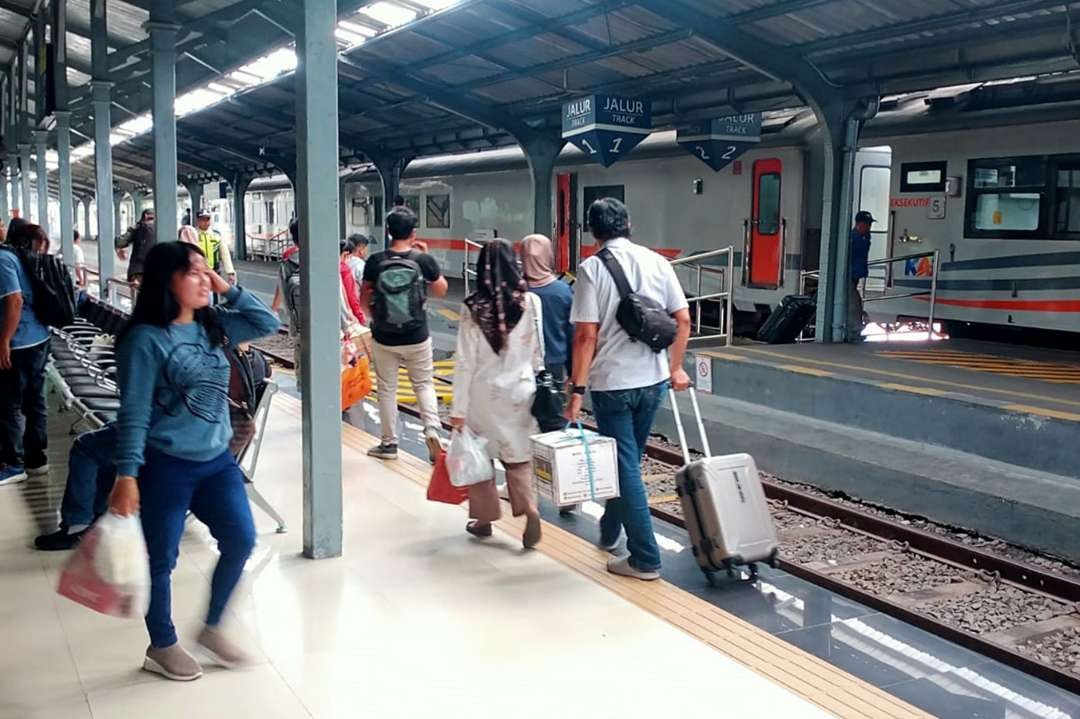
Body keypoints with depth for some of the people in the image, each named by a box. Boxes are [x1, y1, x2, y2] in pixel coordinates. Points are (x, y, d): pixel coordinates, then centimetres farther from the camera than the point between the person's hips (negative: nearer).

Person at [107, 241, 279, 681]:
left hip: (217, 460, 7)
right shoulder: (145, 339, -15)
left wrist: (228, 291, -2)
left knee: (241, 540, 8)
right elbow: (134, 413, -16)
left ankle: (212, 628, 29)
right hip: (165, 466, -7)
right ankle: (162, 648, 30)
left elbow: (267, 324, 8)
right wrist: (127, 475, -19)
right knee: (161, 559, 9)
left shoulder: (212, 326, 4)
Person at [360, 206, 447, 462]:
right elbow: (441, 290, 6)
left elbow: (364, 300, 1)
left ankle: (389, 443, 20)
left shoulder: (375, 262, -8)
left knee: (387, 389, 12)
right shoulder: (423, 260, -10)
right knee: (424, 385, 15)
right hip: (417, 337, 0)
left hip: (384, 338, 0)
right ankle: (432, 429, -5)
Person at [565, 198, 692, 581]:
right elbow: (683, 319, 4)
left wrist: (578, 388, -9)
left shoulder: (592, 268, -10)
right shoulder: (656, 262, 3)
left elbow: (586, 335, -15)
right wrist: (675, 367, 16)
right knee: (629, 460, 21)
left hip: (612, 382, -5)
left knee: (625, 467, 3)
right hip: (653, 379, 5)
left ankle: (645, 559, 5)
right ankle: (609, 531, 38)